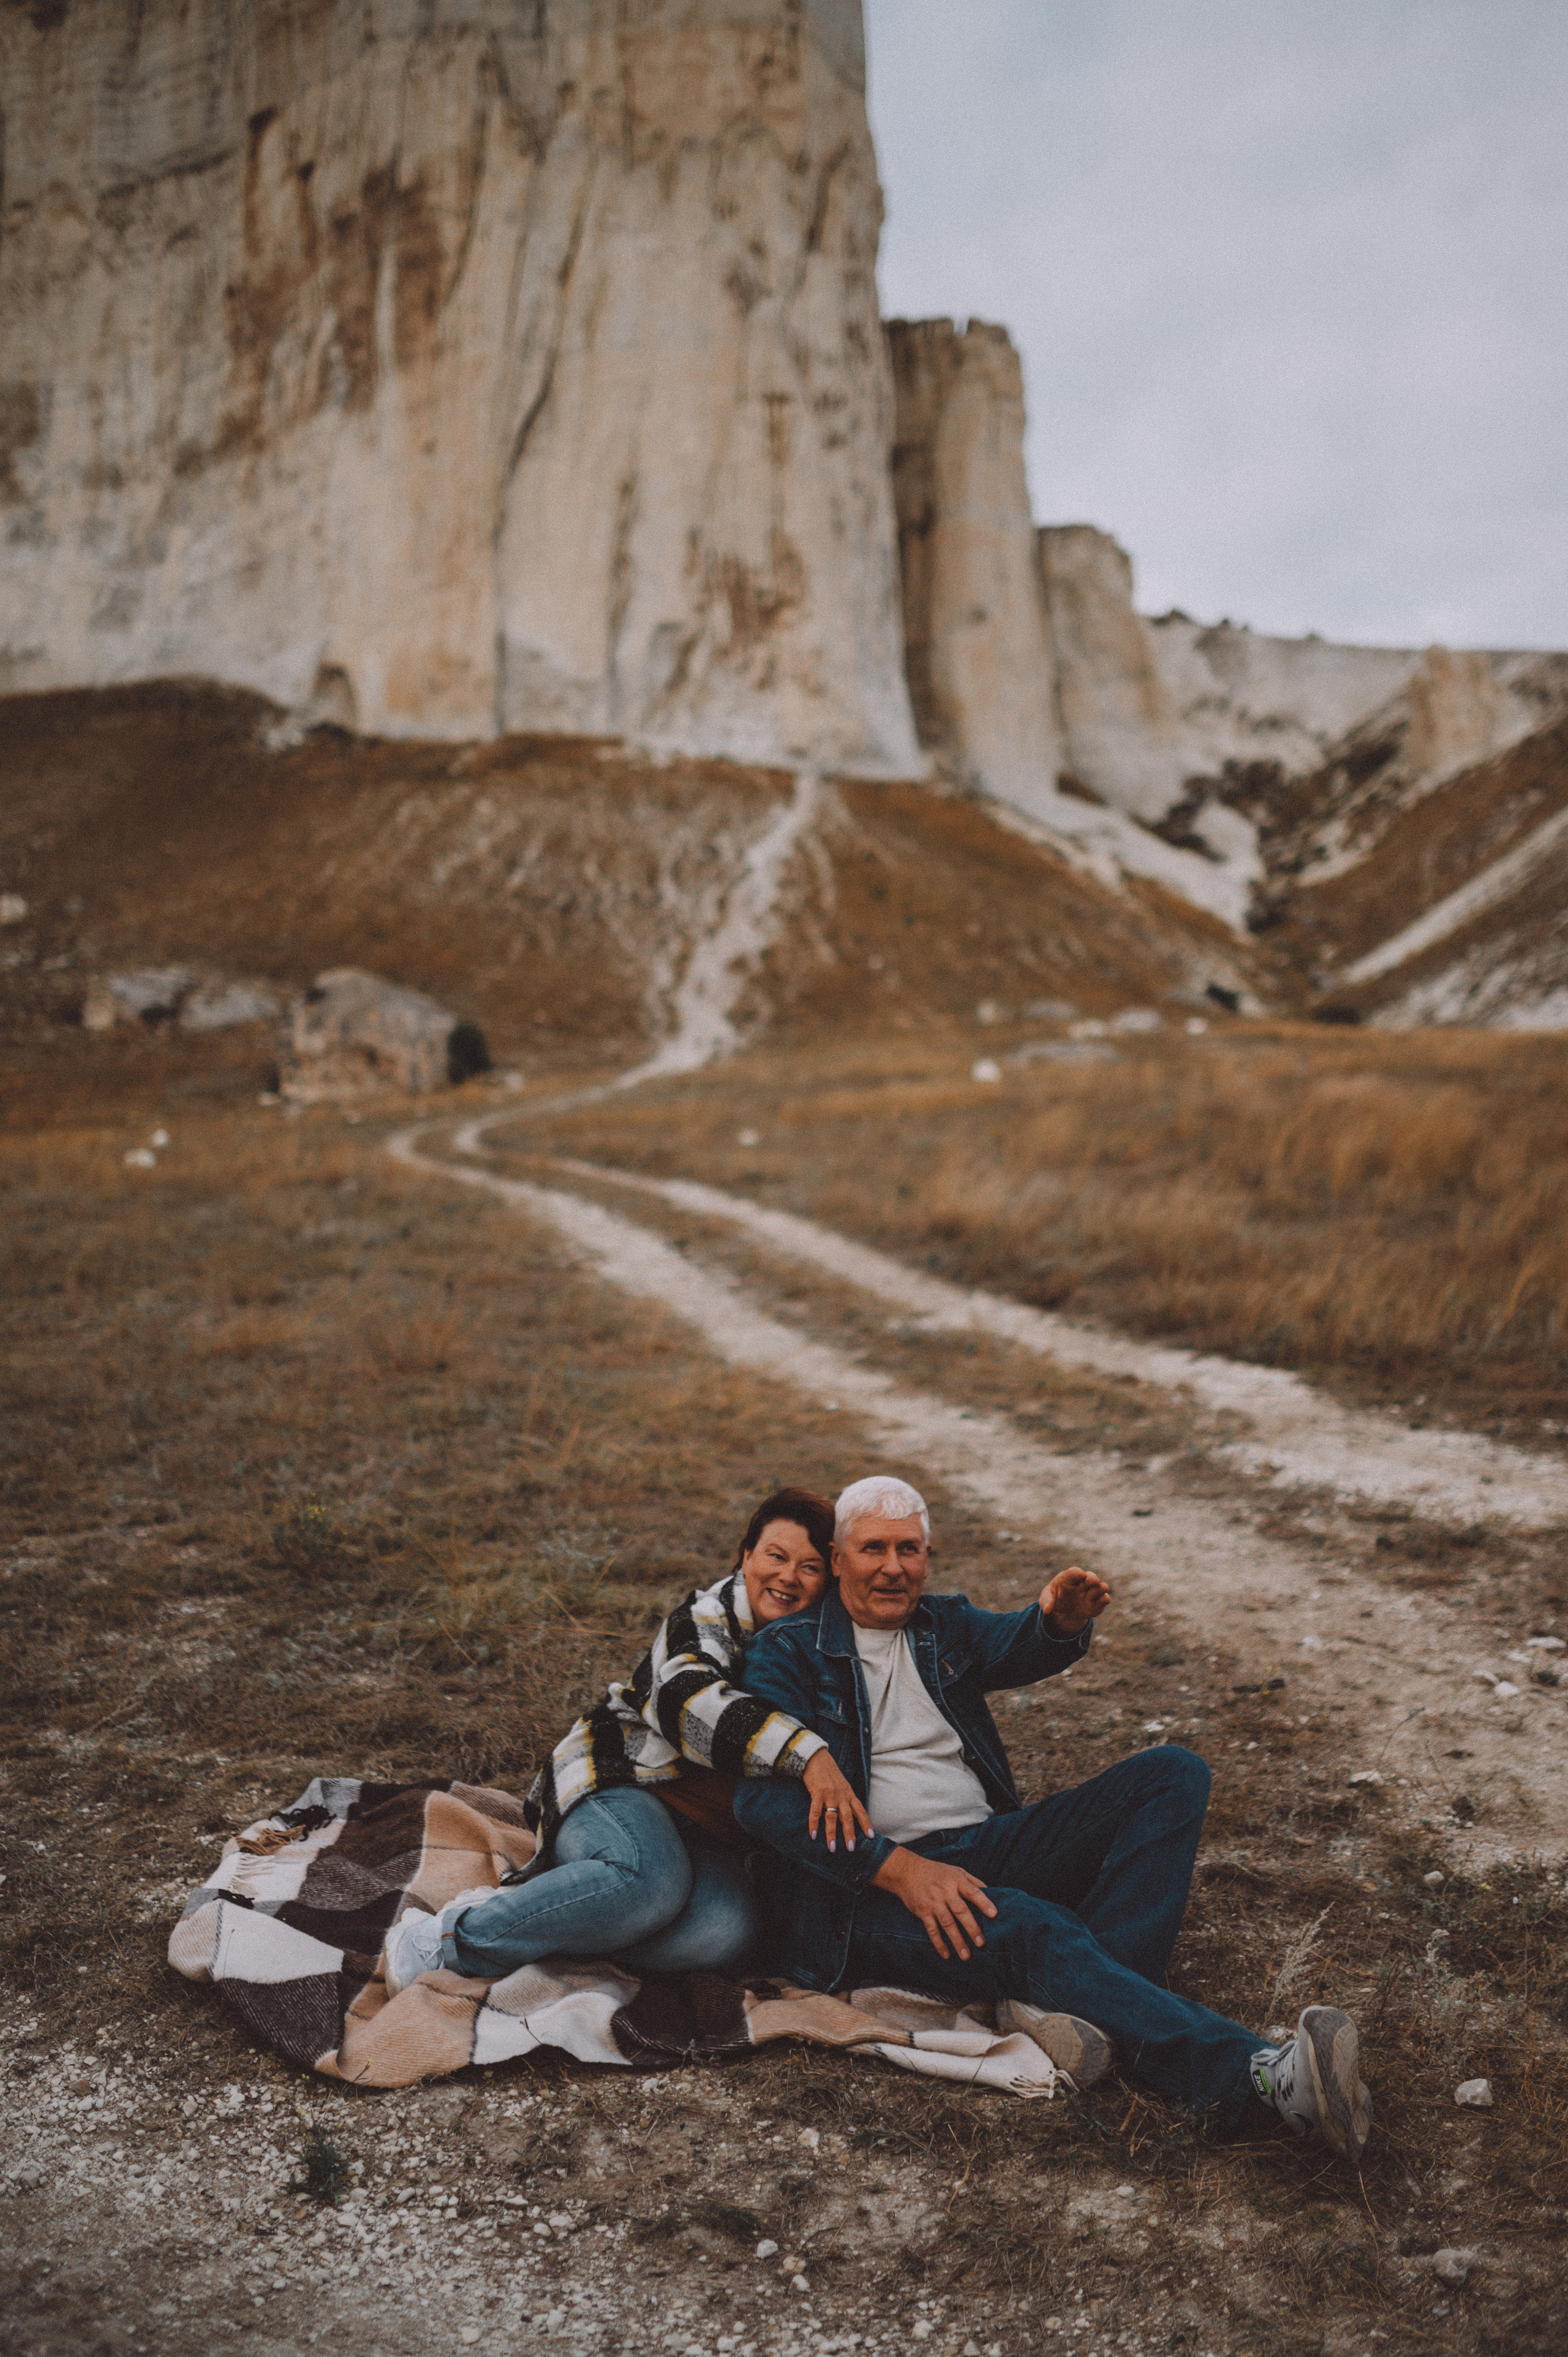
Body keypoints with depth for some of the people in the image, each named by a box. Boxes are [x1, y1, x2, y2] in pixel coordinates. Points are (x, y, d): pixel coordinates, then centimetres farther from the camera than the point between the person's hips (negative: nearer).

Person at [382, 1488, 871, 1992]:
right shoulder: (710, 1617, -10)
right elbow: (686, 1698, -32)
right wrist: (807, 1754, -42)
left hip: (702, 1832, 5)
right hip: (617, 1785, -5)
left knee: (727, 1930, -29)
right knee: (650, 1880, -39)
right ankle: (444, 1937, -23)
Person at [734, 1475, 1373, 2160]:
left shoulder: (946, 1627, 18)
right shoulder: (787, 1653, 2)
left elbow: (1017, 1647, -4)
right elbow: (766, 1795, -12)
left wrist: (1061, 1622, -30)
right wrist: (900, 1868, -24)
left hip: (987, 1847, 7)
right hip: (870, 1888, -6)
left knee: (1173, 1771, -8)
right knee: (1030, 1927, -35)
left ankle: (1072, 1997, -28)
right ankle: (1261, 2079, -44)